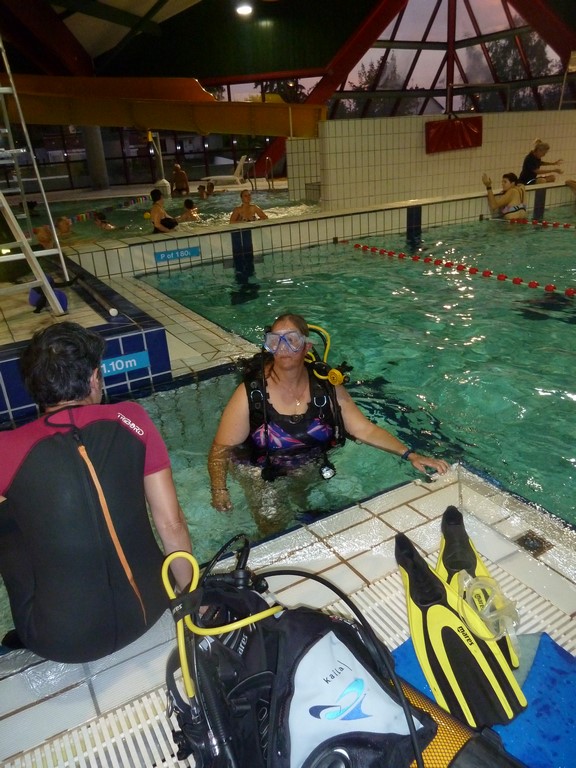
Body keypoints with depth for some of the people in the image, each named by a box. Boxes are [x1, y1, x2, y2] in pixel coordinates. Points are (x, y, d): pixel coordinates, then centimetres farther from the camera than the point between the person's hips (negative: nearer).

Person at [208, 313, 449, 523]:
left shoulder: (326, 387, -11)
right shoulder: (250, 393, -20)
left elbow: (365, 430, -11)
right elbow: (221, 449, -16)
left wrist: (410, 455, -22)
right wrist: (219, 490, -31)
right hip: (262, 478, -3)